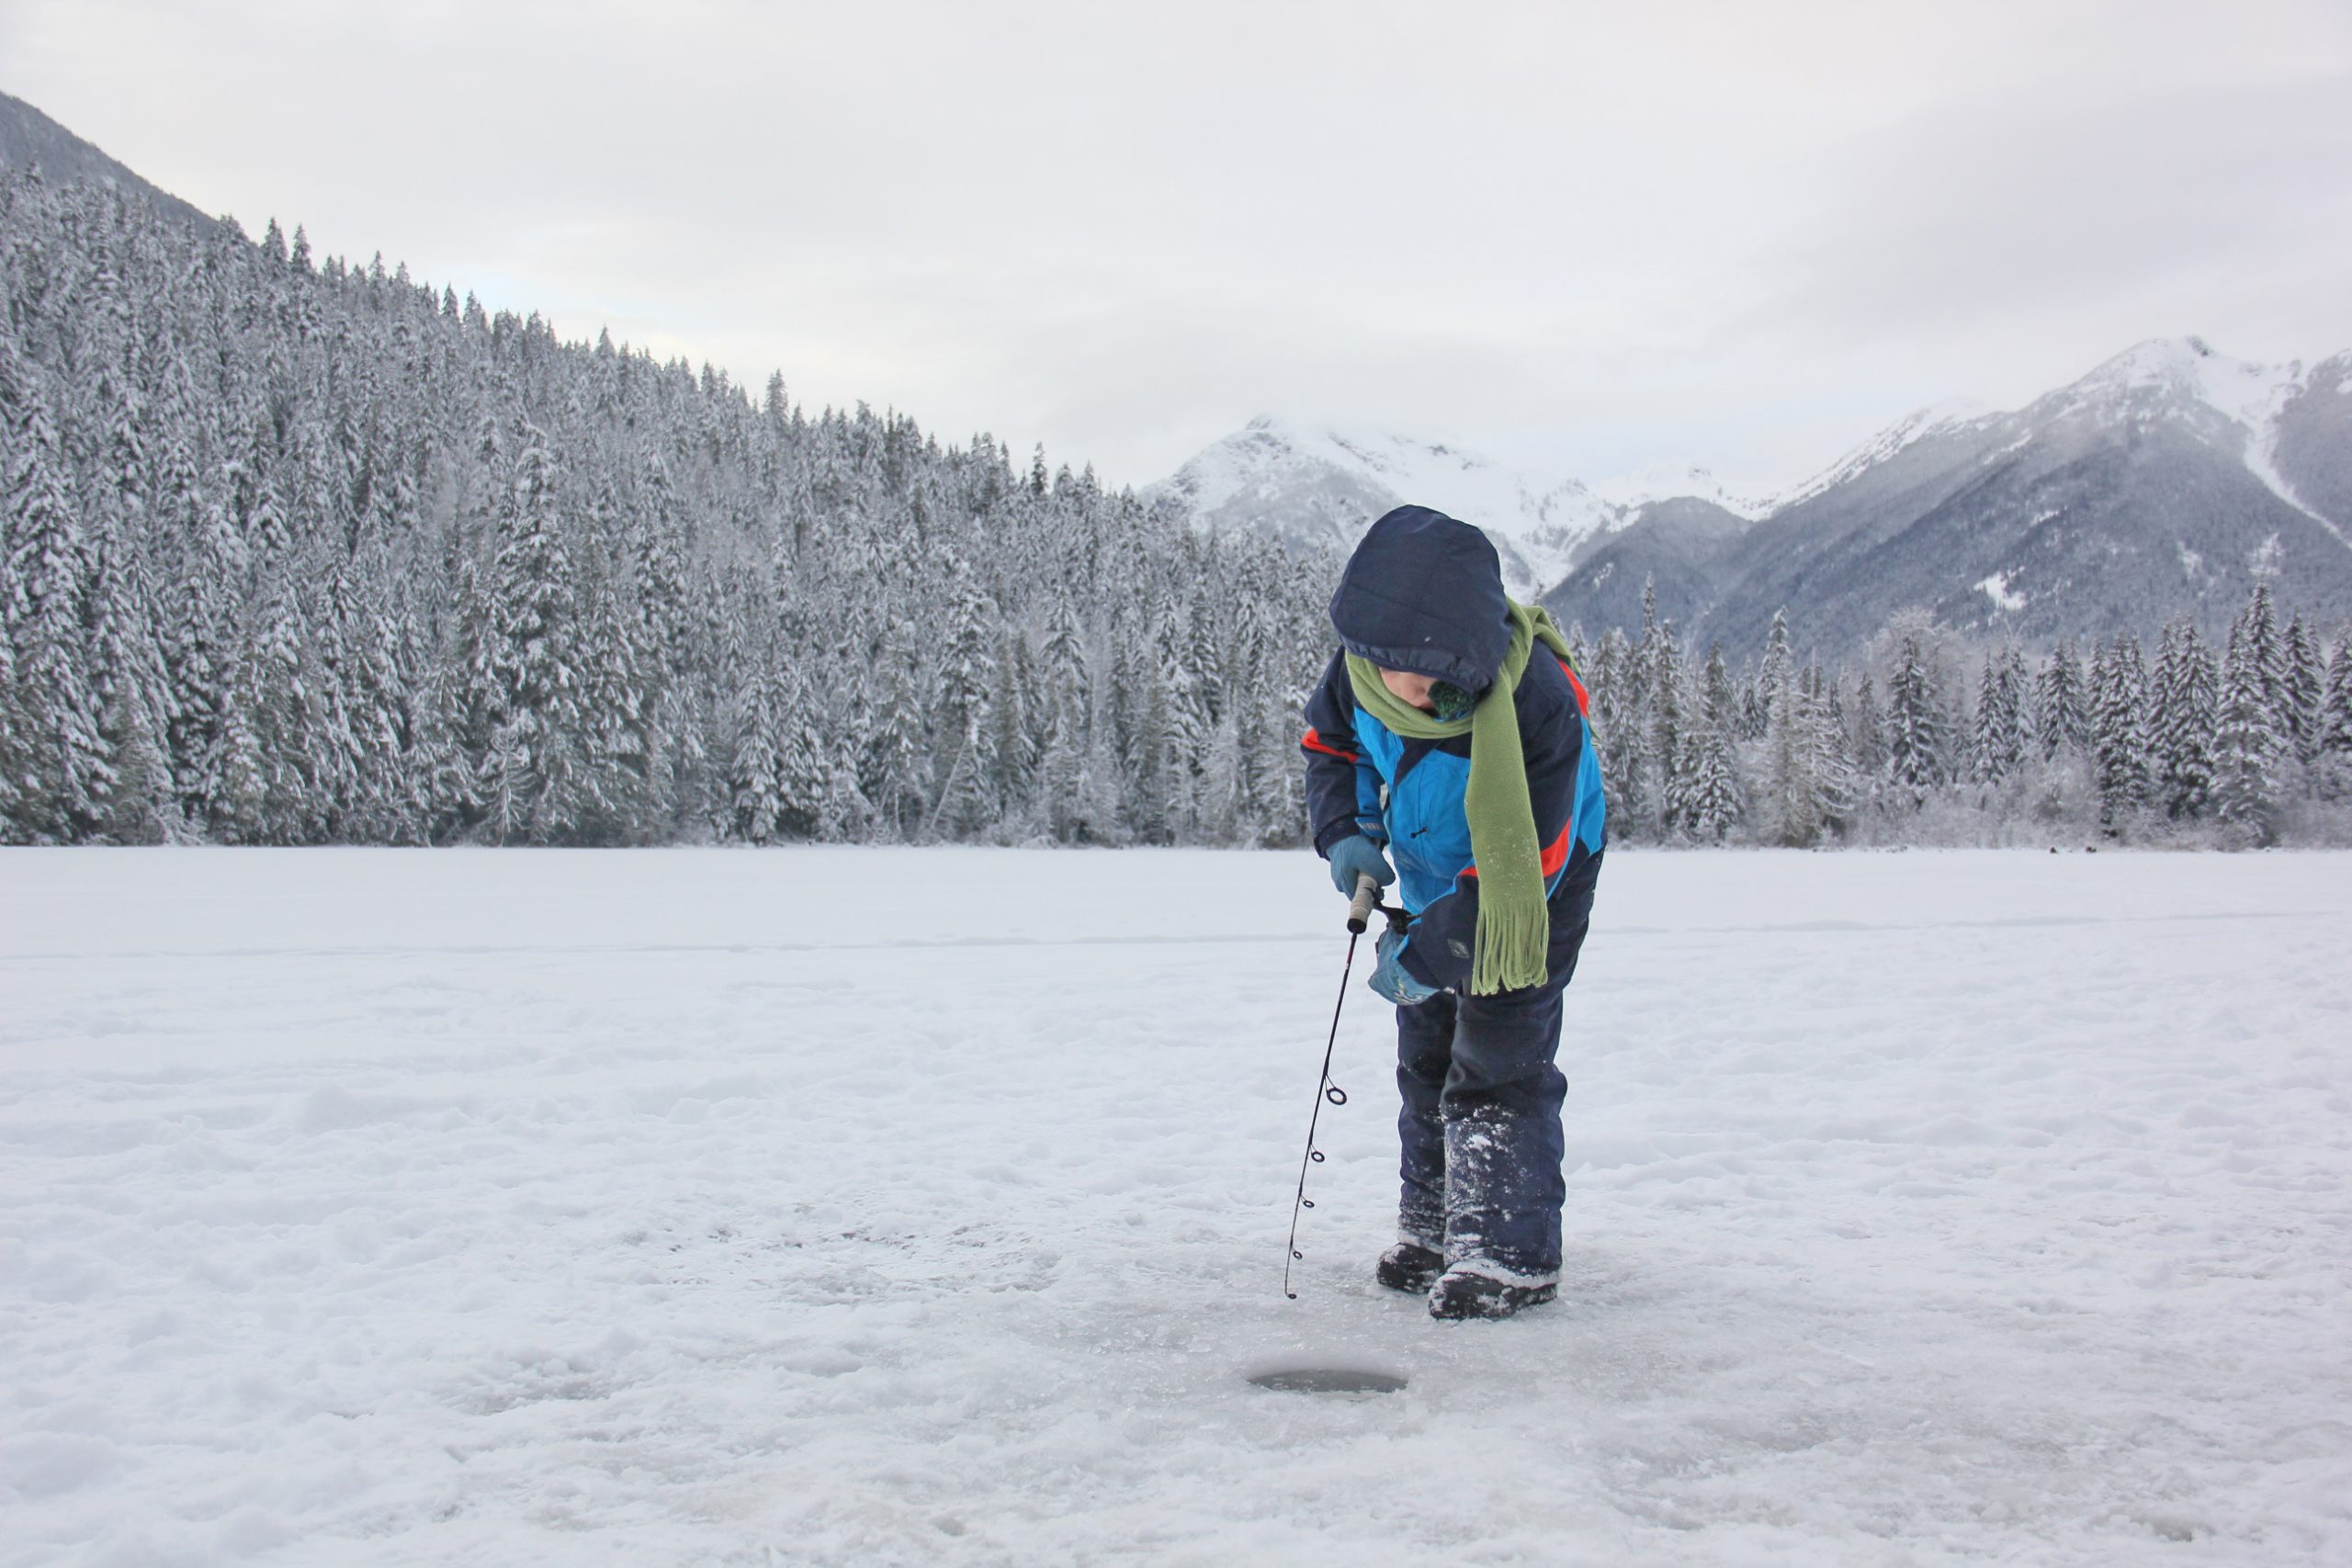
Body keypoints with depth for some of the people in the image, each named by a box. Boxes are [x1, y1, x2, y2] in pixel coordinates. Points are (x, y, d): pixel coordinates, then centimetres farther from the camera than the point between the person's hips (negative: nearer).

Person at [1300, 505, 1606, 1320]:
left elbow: (1518, 868, -32)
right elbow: (1330, 741, 1)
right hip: (1433, 879, 7)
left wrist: (1422, 956, -31)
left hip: (1533, 890, -7)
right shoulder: (1362, 664, -22)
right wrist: (1347, 832, -17)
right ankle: (1432, 1229, 29)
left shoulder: (1536, 707, -38)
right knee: (1425, 1052, 14)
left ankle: (1510, 1253, -1)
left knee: (1497, 1061, -11)